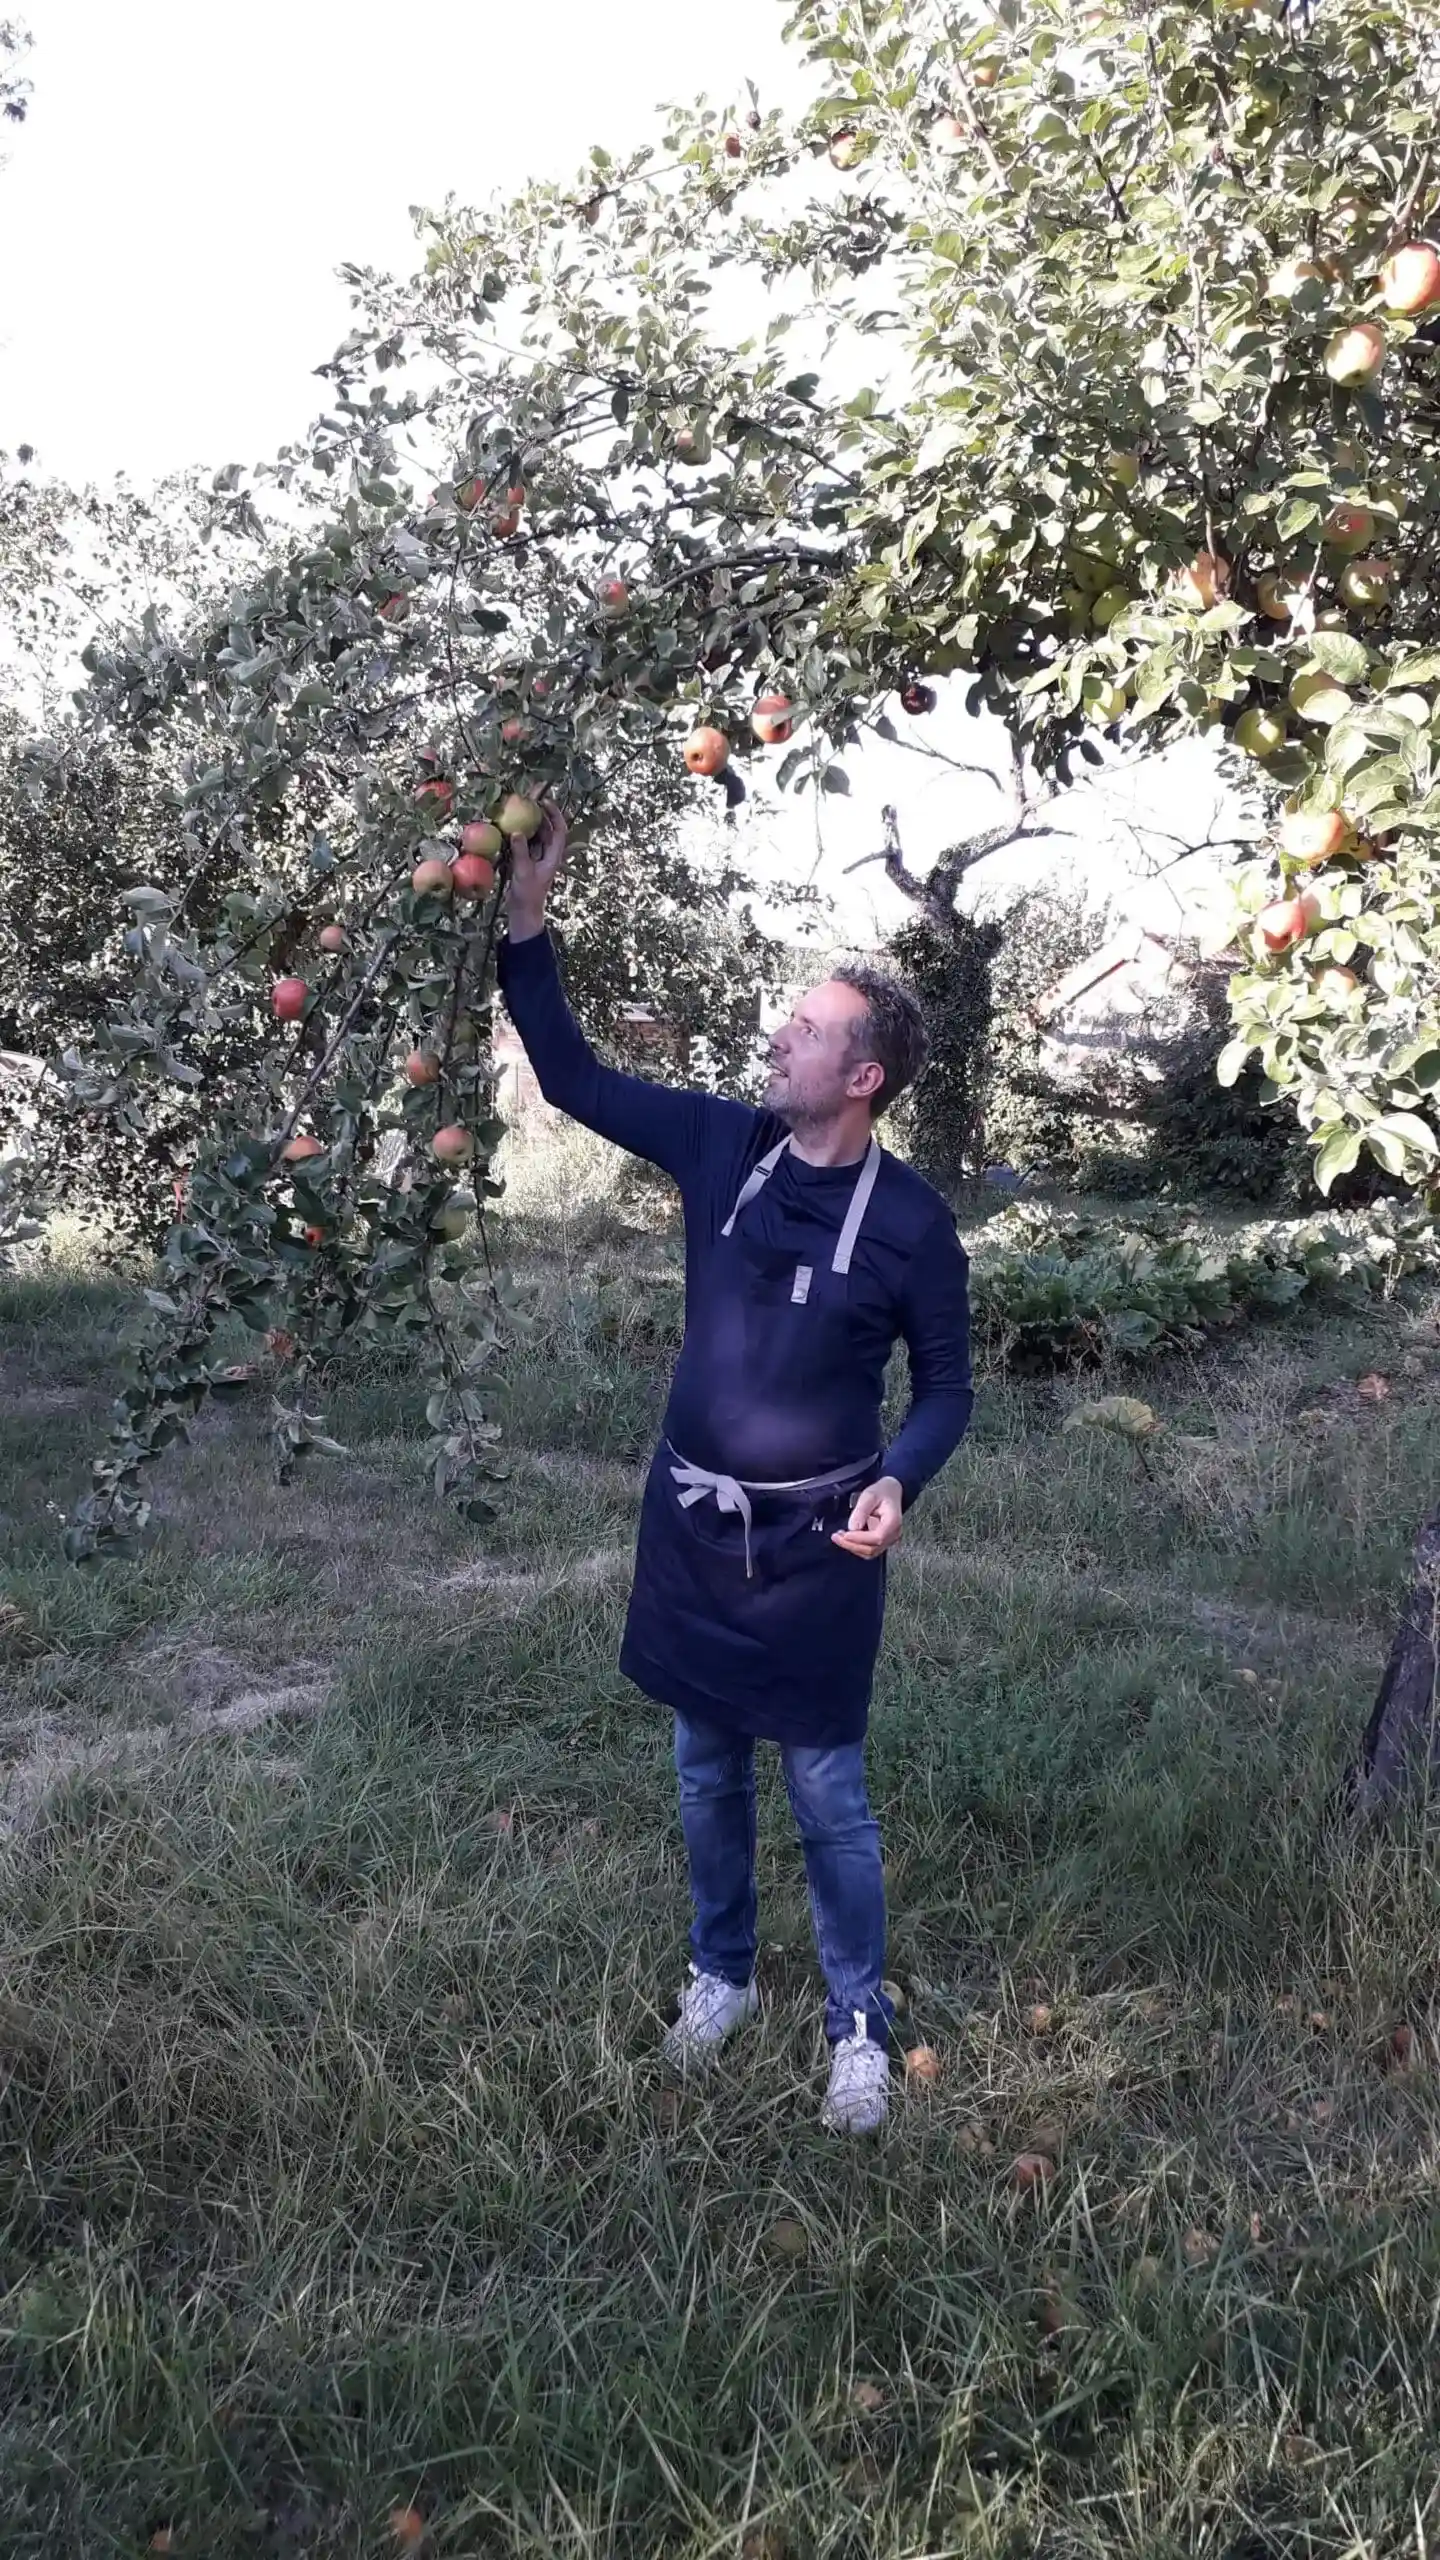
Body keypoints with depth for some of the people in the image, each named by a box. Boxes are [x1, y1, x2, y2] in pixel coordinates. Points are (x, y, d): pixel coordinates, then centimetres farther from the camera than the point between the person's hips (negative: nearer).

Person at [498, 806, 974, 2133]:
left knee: (828, 1796, 8)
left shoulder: (911, 1222, -15)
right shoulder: (721, 1144, -5)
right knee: (709, 1775, 20)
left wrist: (897, 1482, -23)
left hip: (814, 1547, -4)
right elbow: (575, 1080, 2)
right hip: (691, 1526, 4)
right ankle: (722, 1975, 42)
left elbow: (947, 1384, -4)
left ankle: (860, 2024, 30)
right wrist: (529, 926, -7)